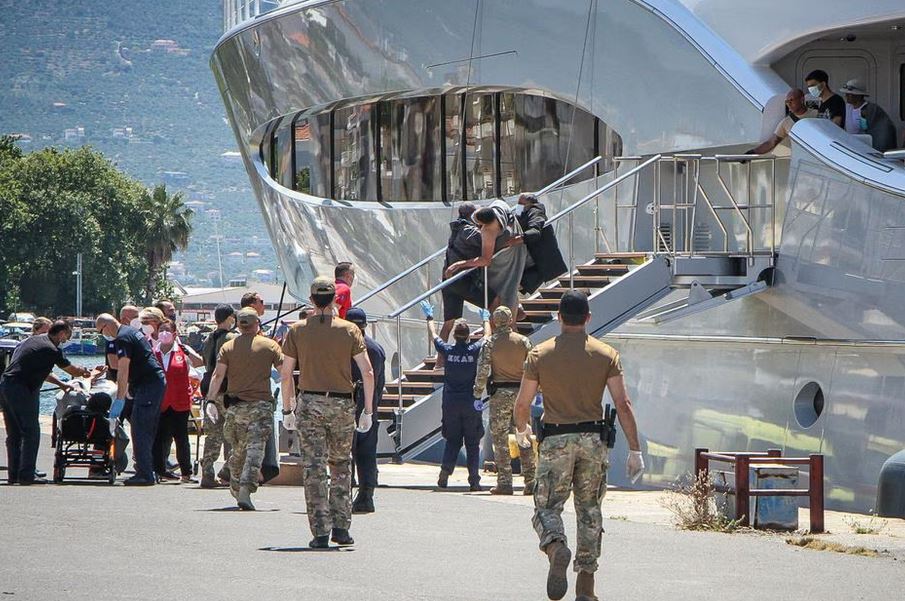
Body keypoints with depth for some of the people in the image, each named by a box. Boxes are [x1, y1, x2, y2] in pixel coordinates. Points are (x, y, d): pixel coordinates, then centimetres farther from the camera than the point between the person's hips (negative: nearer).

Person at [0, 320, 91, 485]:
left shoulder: (32, 340, 19)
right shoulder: (51, 350, -9)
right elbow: (73, 371, 4)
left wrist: (60, 384, 25)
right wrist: (87, 373, 24)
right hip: (21, 390, -9)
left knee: (13, 434, 13)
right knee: (31, 433, -4)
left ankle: (13, 474, 15)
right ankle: (26, 475, -6)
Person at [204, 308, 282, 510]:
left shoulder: (228, 347, 5)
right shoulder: (269, 345, 1)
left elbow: (218, 375, -5)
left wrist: (210, 400, -7)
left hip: (236, 405, 3)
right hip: (261, 405, -3)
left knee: (238, 449, 18)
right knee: (255, 449, -7)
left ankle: (236, 488, 27)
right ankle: (245, 490, -20)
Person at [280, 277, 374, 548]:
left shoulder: (297, 331, 1)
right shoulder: (349, 330, 1)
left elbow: (285, 375, 0)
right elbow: (368, 373, -4)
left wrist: (287, 408, 10)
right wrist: (368, 411, 1)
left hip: (310, 403, -1)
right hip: (342, 403, 1)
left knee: (314, 469, -1)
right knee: (341, 466, 16)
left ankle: (321, 532, -7)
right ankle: (341, 528, 11)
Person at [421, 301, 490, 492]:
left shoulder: (448, 350, -5)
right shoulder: (475, 350, -7)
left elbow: (434, 336, 15)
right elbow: (487, 337, 14)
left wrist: (429, 317, 32)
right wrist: (486, 319, 33)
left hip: (451, 403, 1)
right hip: (471, 403, -1)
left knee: (452, 440, 12)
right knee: (472, 443, 4)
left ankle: (444, 474, -4)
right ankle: (474, 480, -1)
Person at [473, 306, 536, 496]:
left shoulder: (490, 343, -3)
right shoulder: (523, 341, 3)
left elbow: (482, 370, -6)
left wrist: (477, 395, 2)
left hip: (500, 394, -2)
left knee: (500, 439, 2)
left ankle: (504, 483, -2)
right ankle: (530, 482, 4)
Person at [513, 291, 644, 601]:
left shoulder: (540, 354, -2)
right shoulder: (606, 354, -1)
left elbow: (522, 404, 2)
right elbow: (623, 404, -5)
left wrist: (521, 430, 24)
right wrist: (635, 450, 0)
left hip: (555, 439, -2)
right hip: (593, 437, 2)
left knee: (547, 506, 2)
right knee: (589, 509, 12)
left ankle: (556, 548, -31)